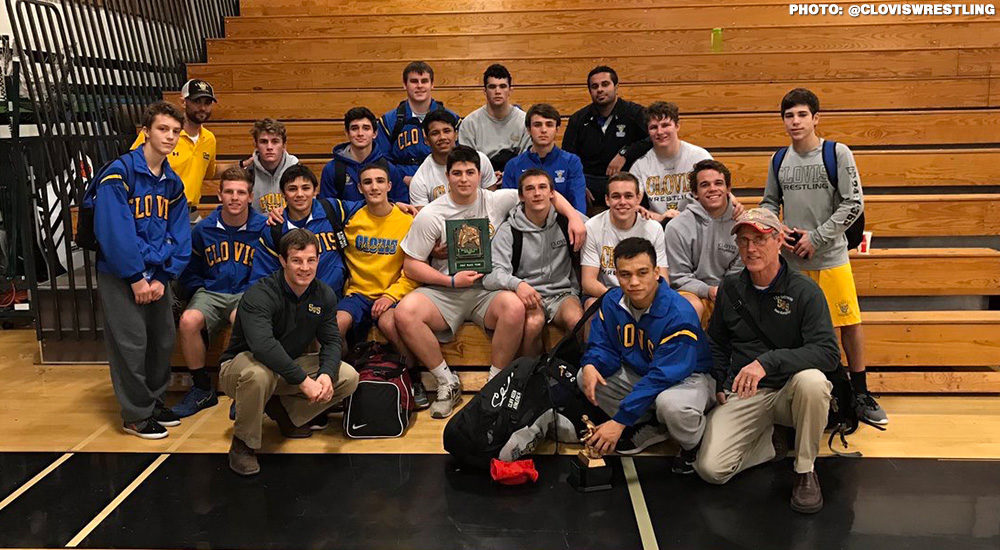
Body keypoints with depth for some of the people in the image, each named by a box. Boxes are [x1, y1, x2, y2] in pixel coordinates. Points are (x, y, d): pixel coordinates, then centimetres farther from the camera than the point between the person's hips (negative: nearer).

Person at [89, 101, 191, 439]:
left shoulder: (173, 182, 8)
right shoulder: (120, 172, -14)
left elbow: (180, 236, 6)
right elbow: (114, 230, -20)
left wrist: (163, 278, -6)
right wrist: (136, 278, -18)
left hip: (157, 275, 7)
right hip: (120, 275, -7)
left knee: (164, 340, 11)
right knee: (131, 343, -3)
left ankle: (154, 400, 30)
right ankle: (136, 415, 11)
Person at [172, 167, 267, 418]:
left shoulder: (263, 228, -1)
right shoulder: (203, 229, 7)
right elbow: (190, 271, 19)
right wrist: (200, 291, 3)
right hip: (211, 293, 3)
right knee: (188, 321, -29)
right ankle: (202, 389, -7)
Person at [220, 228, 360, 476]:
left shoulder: (324, 295, -4)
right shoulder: (259, 295, -25)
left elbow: (331, 341, -4)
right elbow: (263, 346, -40)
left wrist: (327, 374, -27)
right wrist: (304, 380, -43)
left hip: (292, 364, 6)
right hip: (243, 363, -6)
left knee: (349, 377, -10)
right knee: (258, 374, -42)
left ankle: (284, 412, 9)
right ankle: (243, 444, -15)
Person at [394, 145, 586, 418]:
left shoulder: (497, 201, 4)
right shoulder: (430, 216, 0)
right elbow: (411, 265, 0)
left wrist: (573, 216, -7)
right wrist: (451, 281, -11)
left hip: (488, 289, 0)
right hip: (444, 291, 0)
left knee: (515, 307, -34)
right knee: (405, 313, -29)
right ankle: (447, 382, -10)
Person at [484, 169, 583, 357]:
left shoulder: (565, 222, 6)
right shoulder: (508, 230, 0)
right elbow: (491, 275, -12)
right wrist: (517, 284, -31)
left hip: (563, 293, 2)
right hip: (527, 295, -1)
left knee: (577, 320, -32)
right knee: (533, 322, -35)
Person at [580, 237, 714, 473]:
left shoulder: (678, 314, -30)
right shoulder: (612, 301, -9)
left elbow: (662, 376, -33)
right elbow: (603, 346, 0)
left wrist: (620, 420, -35)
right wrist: (590, 365, -28)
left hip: (689, 376, -7)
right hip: (639, 372, 7)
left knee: (670, 403, -41)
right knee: (586, 378, -11)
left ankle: (694, 444, -3)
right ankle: (651, 428, 5)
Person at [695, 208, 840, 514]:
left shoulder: (804, 291, -8)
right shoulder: (730, 288, 5)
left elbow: (829, 353, -19)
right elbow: (717, 344, 21)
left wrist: (768, 361, -31)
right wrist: (720, 384, 6)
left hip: (789, 392, -2)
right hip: (741, 396, 3)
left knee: (812, 381, -38)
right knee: (710, 469, -18)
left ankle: (805, 471, -13)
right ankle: (770, 442, 13)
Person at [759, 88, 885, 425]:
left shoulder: (838, 154, -6)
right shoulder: (779, 160, 6)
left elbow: (853, 204, -9)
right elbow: (769, 202, 16)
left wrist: (816, 237, -13)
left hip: (831, 256, -3)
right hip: (791, 258, 3)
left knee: (849, 324, 0)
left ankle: (860, 394, 15)